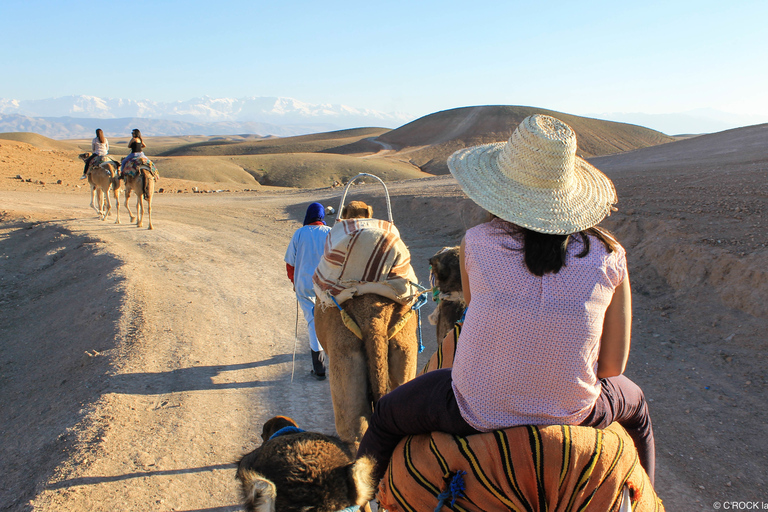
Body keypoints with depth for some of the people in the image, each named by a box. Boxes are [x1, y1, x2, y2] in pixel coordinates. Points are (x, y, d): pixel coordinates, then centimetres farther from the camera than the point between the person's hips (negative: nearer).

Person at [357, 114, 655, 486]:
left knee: (385, 417, 27)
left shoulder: (476, 244, -15)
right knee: (634, 405, 38)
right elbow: (613, 366, -4)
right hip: (573, 413, 2)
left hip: (480, 413, -2)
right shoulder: (609, 257, -11)